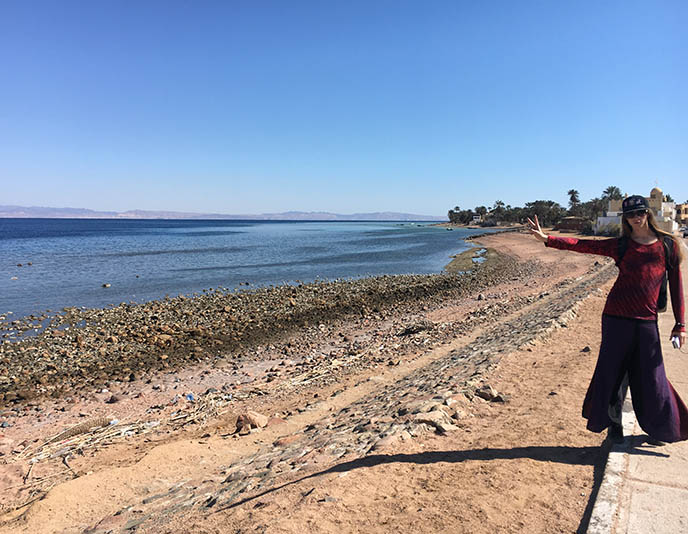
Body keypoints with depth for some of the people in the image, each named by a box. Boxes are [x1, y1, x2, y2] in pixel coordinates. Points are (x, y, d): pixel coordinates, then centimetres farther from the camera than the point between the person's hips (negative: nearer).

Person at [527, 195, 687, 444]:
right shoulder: (621, 245, 4)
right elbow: (582, 245, -3)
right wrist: (547, 239, -14)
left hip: (647, 320, 0)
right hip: (617, 317, 0)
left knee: (650, 376, 7)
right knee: (613, 370, 5)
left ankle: (660, 428, 30)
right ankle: (614, 424, 24)